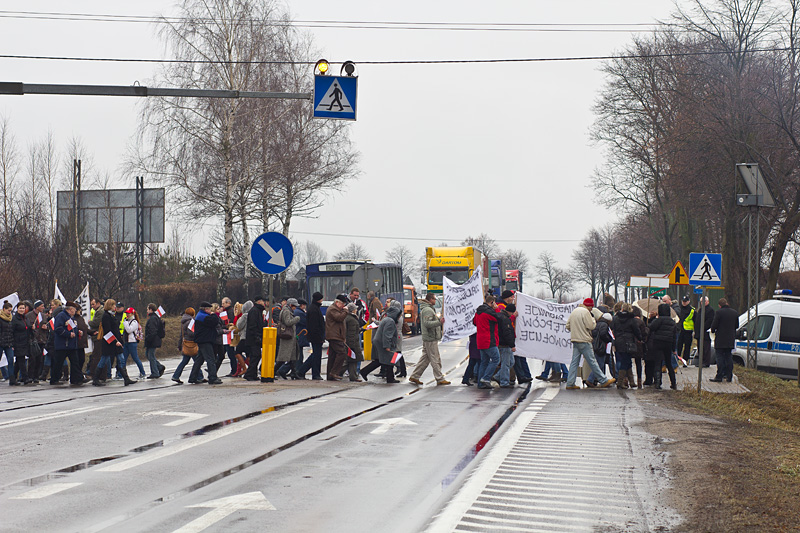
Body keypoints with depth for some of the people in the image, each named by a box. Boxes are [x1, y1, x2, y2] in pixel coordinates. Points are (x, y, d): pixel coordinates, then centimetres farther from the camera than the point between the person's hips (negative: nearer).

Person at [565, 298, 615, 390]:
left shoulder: (574, 312, 15)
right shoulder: (585, 312, -12)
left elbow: (568, 326, 17)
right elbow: (591, 326, -14)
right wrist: (593, 319, 3)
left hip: (575, 340, 8)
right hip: (584, 341, -8)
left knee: (574, 362, 8)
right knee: (592, 361, -4)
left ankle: (570, 383, 4)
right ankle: (604, 381, 3)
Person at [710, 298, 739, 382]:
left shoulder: (719, 313, -13)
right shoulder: (735, 312, 5)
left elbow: (714, 325, -12)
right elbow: (737, 326, 14)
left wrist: (713, 331, 8)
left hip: (720, 340, -5)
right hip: (731, 340, 5)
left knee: (720, 357, -1)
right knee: (729, 358, 11)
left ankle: (719, 376, -3)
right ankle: (729, 376, 11)